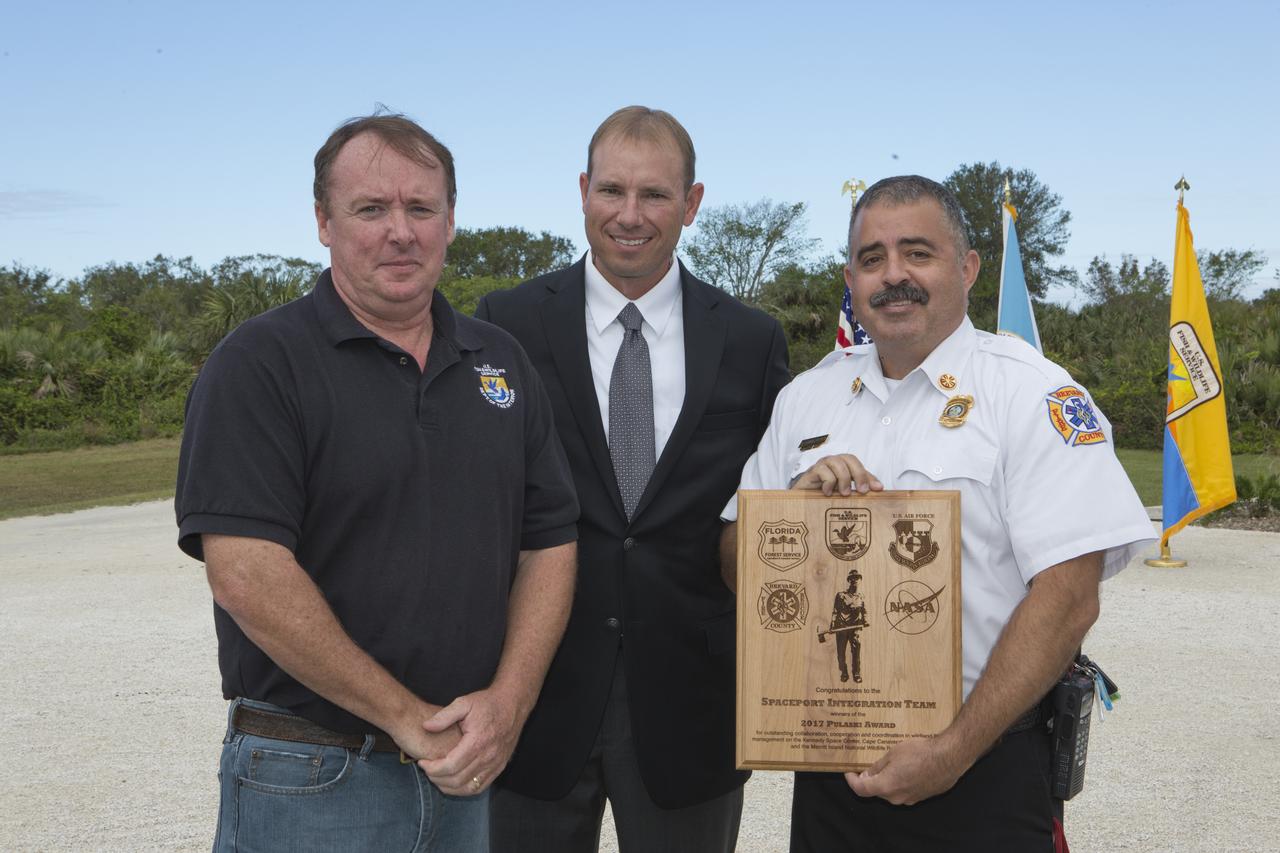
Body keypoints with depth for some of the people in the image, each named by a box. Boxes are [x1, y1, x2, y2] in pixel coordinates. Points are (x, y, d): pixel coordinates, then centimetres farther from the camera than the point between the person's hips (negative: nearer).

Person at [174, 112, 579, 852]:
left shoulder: (501, 361, 8)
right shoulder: (260, 365, -8)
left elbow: (549, 542, 7)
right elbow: (245, 573, -17)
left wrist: (507, 705, -8)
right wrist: (409, 720, -14)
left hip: (469, 769, 5)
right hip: (310, 780, -5)